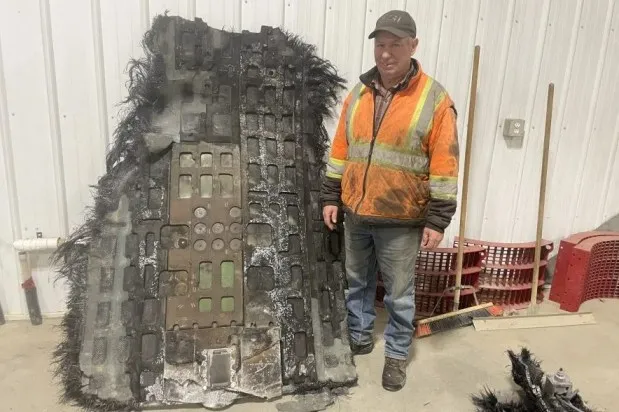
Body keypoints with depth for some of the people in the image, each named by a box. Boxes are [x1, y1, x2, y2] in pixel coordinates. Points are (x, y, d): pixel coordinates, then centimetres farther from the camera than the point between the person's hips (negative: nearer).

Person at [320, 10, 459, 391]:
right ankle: (359, 338, 40)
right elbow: (340, 151, 9)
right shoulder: (358, 94, 4)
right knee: (358, 283, 19)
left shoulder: (434, 98, -10)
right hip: (356, 215, 5)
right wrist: (331, 198, 7)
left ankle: (397, 354, 31)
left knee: (399, 294, 10)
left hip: (401, 221, -4)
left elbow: (445, 166, -10)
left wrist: (437, 220, -11)